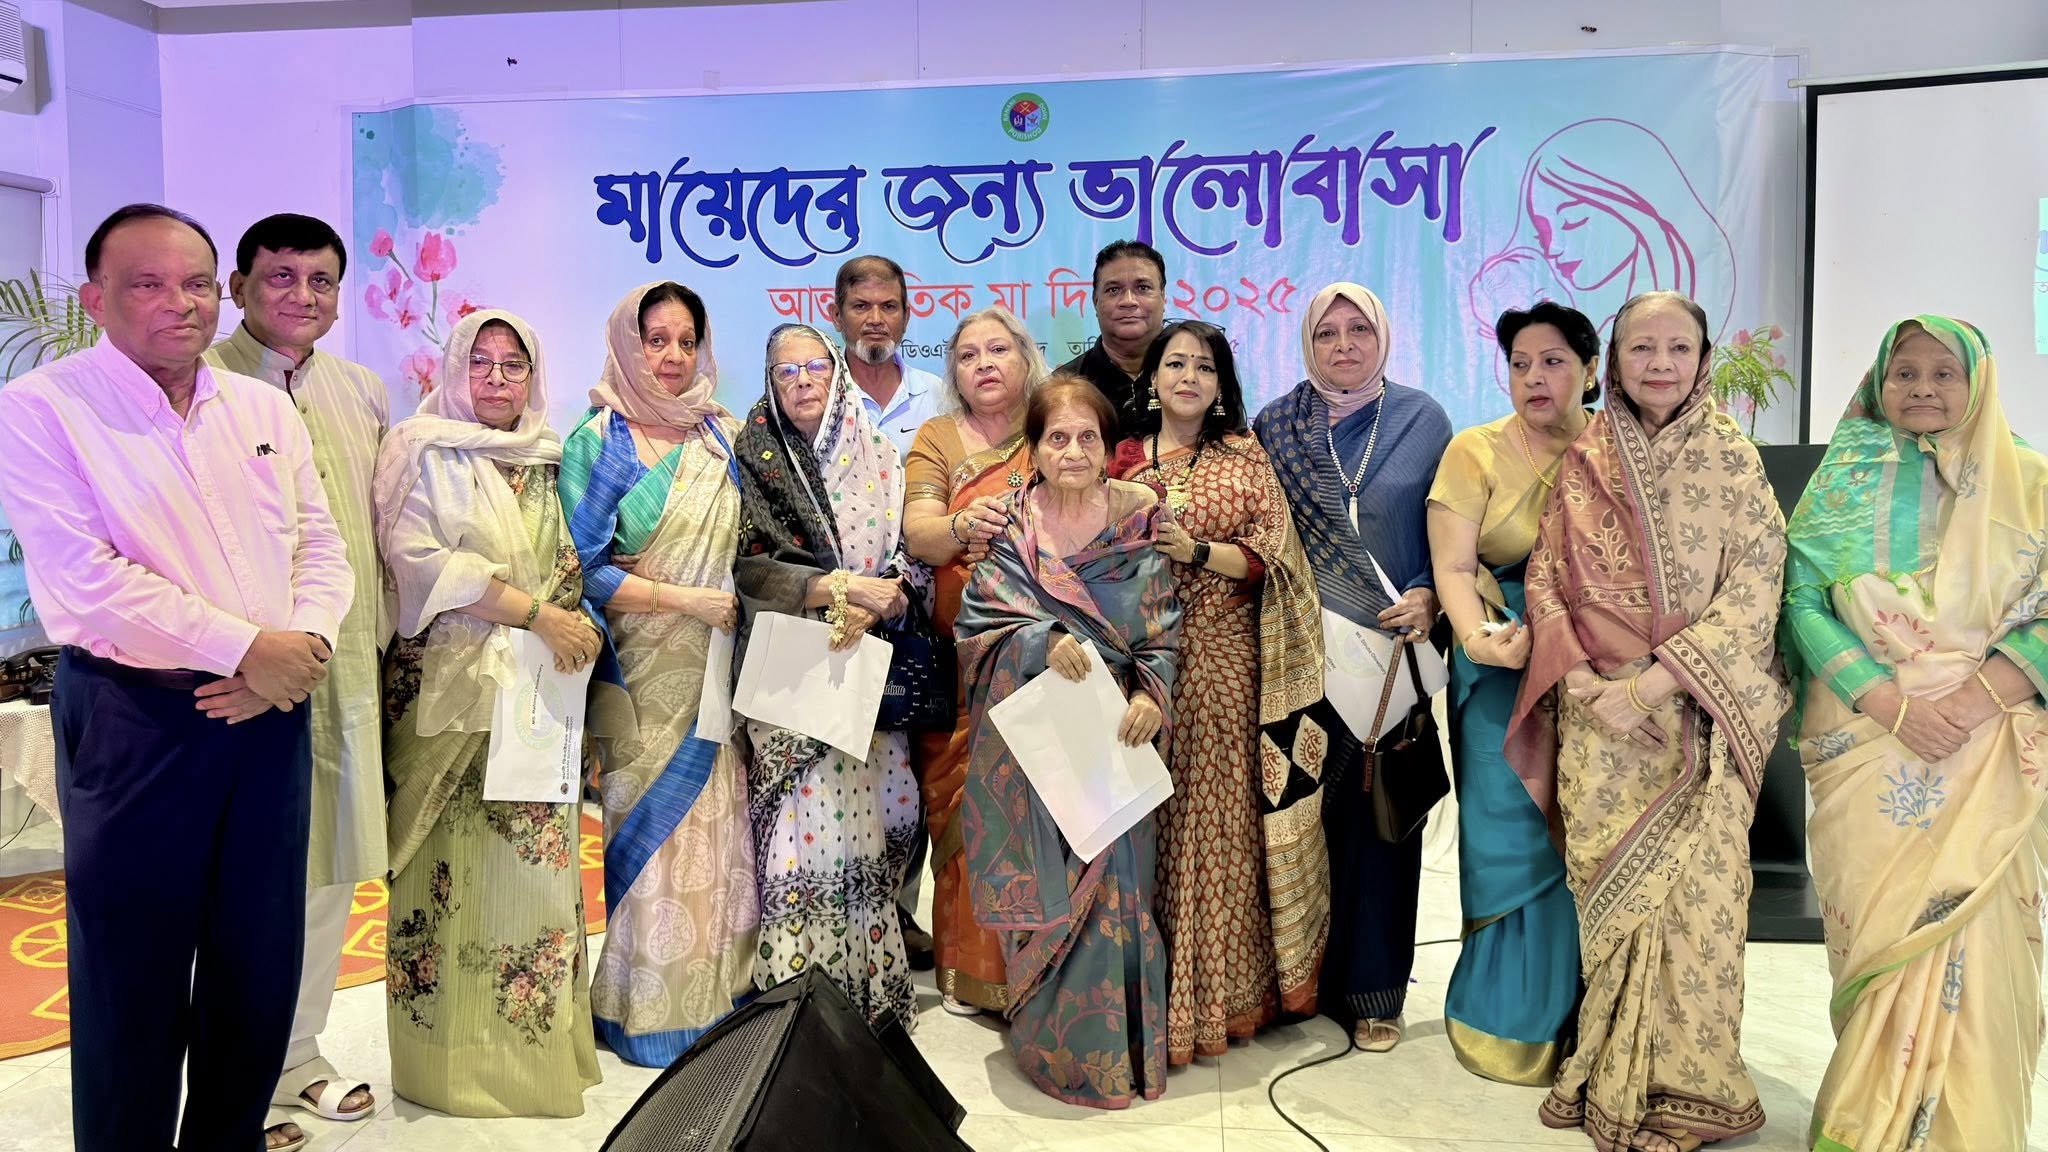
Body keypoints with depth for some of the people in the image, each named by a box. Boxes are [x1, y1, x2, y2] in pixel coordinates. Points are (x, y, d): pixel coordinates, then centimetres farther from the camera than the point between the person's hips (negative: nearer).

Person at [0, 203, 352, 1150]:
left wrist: (303, 648, -10)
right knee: (131, 974, 6)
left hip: (270, 712, 5)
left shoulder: (266, 409, 10)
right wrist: (247, 648, -17)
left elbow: (323, 548, 8)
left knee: (262, 961, 13)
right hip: (133, 721, -5)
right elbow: (86, 578, -16)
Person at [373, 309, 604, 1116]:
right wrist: (533, 611, -16)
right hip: (452, 689, -4)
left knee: (536, 860, 5)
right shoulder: (422, 450, 0)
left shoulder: (547, 459, 15)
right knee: (460, 868, -3)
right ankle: (458, 1056, 10)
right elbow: (418, 558, -13)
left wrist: (576, 625, -2)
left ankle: (536, 1043, 16)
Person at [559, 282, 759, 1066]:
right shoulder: (598, 441, -2)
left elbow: (751, 545, 15)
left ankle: (723, 991, 20)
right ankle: (650, 1011, 14)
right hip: (643, 671, -3)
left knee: (719, 823, 6)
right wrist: (686, 599, -15)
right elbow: (585, 568, -9)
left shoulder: (724, 435, 9)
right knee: (652, 829, 1)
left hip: (720, 668, 4)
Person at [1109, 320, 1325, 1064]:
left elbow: (1267, 559, -2)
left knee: (1217, 816, 0)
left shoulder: (1244, 459, 6)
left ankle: (1222, 991, 16)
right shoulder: (1123, 460, 10)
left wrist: (1196, 550, -15)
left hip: (1222, 667, -1)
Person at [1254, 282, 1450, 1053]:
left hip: (1389, 650, 0)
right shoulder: (1275, 426, 7)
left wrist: (1427, 596, -10)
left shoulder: (1422, 420, 6)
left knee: (1378, 814, 4)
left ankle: (1373, 989, 17)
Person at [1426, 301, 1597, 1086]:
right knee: (1515, 838, 1)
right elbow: (1453, 565, -8)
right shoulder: (1477, 452, 0)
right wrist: (1483, 639, -25)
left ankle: (1576, 1013, 23)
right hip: (1507, 671, -2)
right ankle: (1512, 1015, 18)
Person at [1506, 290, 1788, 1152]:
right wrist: (1588, 686, -9)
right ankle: (1611, 1073, 21)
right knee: (1608, 889, 5)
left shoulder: (1730, 457, 0)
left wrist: (1653, 682, -15)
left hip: (1699, 716, -2)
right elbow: (1546, 581, 5)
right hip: (1598, 717, 2)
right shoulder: (1584, 461, 7)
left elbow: (1756, 588, -7)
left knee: (1693, 891, -1)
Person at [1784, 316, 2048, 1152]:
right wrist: (1890, 700, -13)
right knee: (1879, 928, 1)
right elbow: (1803, 598, -2)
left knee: (1977, 932, -3)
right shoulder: (1843, 481, 7)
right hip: (1867, 738, 0)